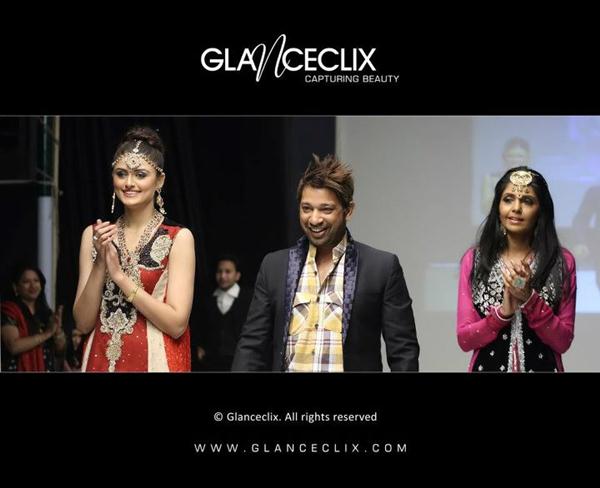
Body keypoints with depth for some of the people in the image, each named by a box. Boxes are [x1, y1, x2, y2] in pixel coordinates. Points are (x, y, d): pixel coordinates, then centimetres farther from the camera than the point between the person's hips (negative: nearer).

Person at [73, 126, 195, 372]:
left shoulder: (179, 238, -8)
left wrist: (119, 275, -18)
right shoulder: (94, 234, 2)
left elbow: (176, 324, -15)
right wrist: (100, 264, -14)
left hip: (155, 362, -3)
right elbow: (83, 323, -2)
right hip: (101, 360, 3)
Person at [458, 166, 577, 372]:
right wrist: (503, 312, -20)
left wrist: (530, 299, -20)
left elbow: (562, 342, -7)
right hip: (488, 366, 0)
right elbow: (464, 339, -5)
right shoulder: (474, 260, -3)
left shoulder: (563, 262, -4)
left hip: (542, 366, 0)